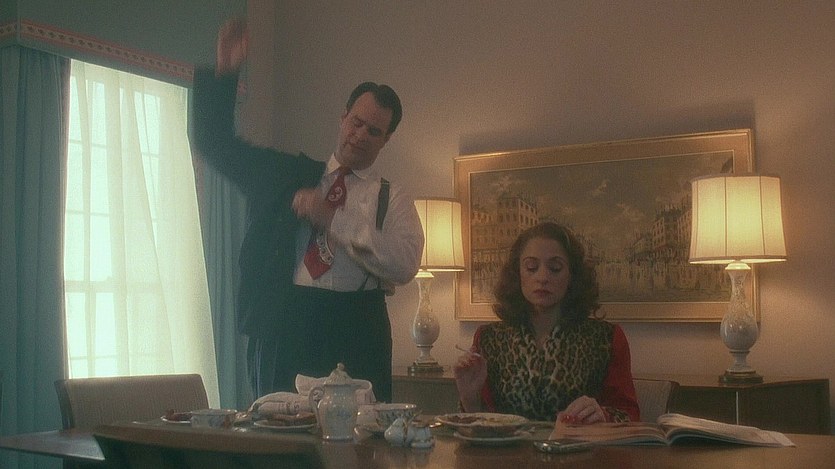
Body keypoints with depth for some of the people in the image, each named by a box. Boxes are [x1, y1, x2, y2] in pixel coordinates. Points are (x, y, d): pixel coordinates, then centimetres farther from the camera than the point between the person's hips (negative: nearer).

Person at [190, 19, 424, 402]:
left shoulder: (393, 199, 7)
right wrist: (224, 73, 3)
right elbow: (215, 144, 16)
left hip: (355, 332, -1)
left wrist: (332, 218, -13)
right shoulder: (287, 174, 15)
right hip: (283, 327, 2)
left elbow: (405, 264, -9)